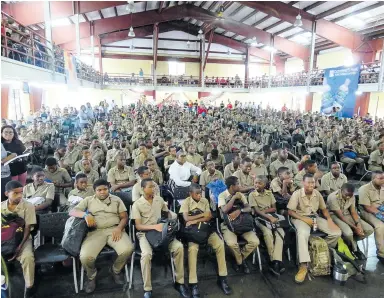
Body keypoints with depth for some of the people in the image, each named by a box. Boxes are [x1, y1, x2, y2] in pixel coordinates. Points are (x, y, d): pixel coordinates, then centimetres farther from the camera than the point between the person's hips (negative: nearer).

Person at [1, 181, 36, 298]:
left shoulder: (28, 206, -9)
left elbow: (28, 228, -10)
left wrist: (19, 246, -20)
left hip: (22, 238, -3)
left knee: (27, 257, -29)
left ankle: (29, 288, -12)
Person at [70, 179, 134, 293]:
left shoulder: (116, 199, 14)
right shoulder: (88, 200, 14)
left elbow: (124, 217, 9)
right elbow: (72, 211, 4)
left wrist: (119, 228, -11)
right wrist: (85, 214, -17)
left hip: (114, 230, 0)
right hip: (96, 232, 0)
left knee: (128, 249, -27)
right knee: (85, 256, -28)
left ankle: (116, 270, 8)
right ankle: (91, 276, 9)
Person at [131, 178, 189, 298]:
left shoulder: (159, 199, 6)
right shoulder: (137, 204, -7)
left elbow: (168, 212, 21)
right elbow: (138, 226, -10)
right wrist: (155, 226, -24)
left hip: (160, 230, 4)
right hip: (145, 233, -3)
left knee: (179, 247, -21)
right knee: (146, 254, -35)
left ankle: (179, 283, -6)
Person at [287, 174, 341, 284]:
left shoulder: (317, 193, 3)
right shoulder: (297, 194, -13)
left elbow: (324, 209, 12)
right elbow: (290, 211, -12)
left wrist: (329, 219, -7)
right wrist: (304, 218, -21)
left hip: (315, 217, 6)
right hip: (301, 218, -6)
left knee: (337, 232, -9)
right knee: (302, 234, -38)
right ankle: (303, 266, -34)